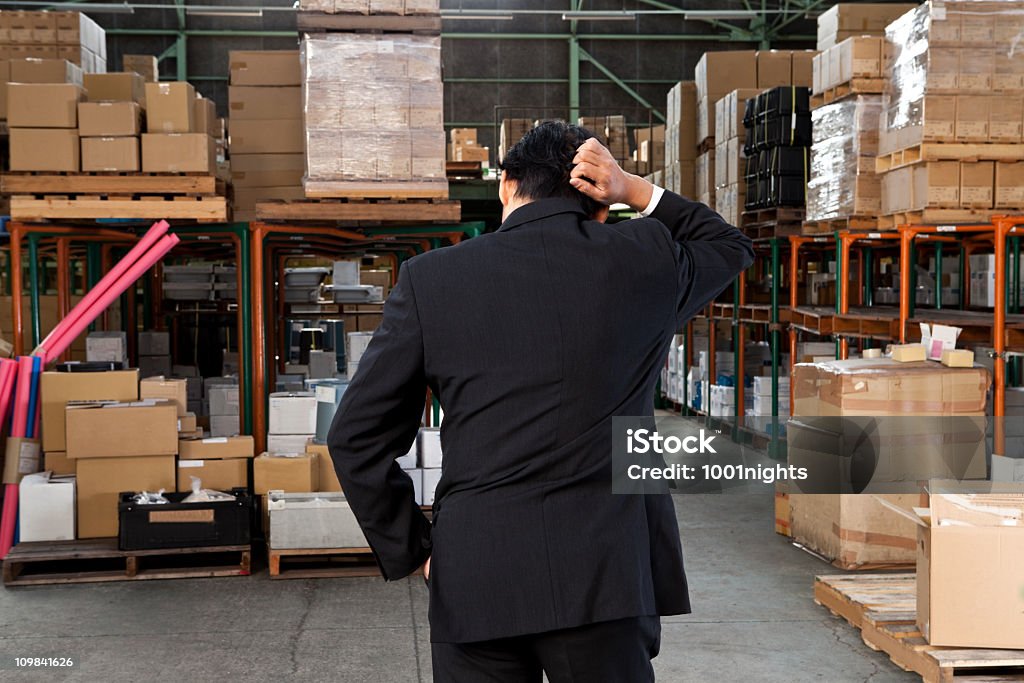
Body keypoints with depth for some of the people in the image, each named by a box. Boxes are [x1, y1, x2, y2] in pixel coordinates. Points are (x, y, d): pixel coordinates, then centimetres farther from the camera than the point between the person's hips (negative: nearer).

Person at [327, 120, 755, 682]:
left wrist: (413, 550, 10)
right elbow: (730, 246, 26)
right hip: (605, 573, 0)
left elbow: (357, 436, 2)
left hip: (472, 575, 0)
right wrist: (633, 189, 15)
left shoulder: (430, 278, 2)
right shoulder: (643, 260, 3)